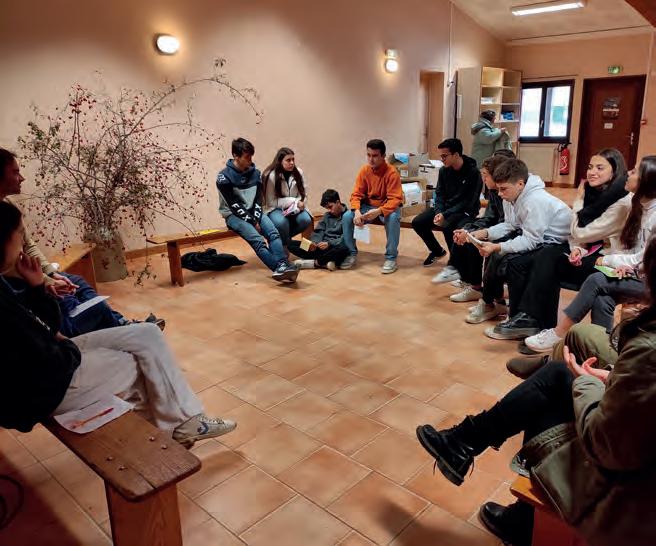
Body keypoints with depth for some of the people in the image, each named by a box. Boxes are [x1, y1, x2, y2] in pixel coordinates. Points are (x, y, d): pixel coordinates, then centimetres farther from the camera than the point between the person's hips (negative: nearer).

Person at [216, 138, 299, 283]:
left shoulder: (255, 173, 5)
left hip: (253, 212, 5)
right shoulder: (224, 177, -10)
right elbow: (233, 205, -13)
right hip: (234, 215, -4)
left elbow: (258, 200, 4)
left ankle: (282, 266, -41)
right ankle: (281, 268, -40)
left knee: (273, 232, -25)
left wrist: (256, 219, -12)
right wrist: (251, 222, -17)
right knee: (257, 240, -29)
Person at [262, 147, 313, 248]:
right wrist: (293, 201, -21)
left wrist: (299, 204, -20)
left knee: (306, 220, -27)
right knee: (281, 222, -36)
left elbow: (304, 194, 4)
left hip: (295, 209, 4)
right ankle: (283, 246, -5)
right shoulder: (271, 176, -14)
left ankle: (285, 237, 1)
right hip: (276, 209, -4)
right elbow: (271, 202, -14)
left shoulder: (298, 173, -3)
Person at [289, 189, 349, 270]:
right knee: (291, 244, -10)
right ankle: (325, 263, -27)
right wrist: (314, 242, -11)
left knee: (344, 249, -42)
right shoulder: (327, 215, 19)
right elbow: (318, 232, 11)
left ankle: (314, 263, -23)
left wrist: (329, 243, -26)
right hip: (322, 247, 6)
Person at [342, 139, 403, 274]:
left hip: (388, 207, -4)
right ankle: (352, 253, 0)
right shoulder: (364, 170, -7)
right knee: (347, 216, -19)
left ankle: (391, 258, -19)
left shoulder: (391, 172, -19)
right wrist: (357, 211, -28)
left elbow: (395, 199, -24)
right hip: (368, 205, 4)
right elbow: (356, 194, -7)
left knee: (393, 218, -37)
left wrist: (379, 211, -41)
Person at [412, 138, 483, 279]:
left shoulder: (473, 172, -18)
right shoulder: (444, 170, 0)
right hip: (445, 208, 7)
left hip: (465, 211, -6)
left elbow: (469, 202, -20)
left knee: (447, 226, -36)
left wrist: (445, 215, -26)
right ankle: (437, 250, 15)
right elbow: (439, 194, 5)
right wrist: (438, 212, -15)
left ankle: (454, 267, -22)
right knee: (417, 222, -9)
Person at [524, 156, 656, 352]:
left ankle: (558, 335, -16)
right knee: (602, 298, -24)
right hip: (637, 274, 6)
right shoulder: (640, 205, 8)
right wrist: (621, 263, -12)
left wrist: (608, 260, -11)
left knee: (597, 281, -24)